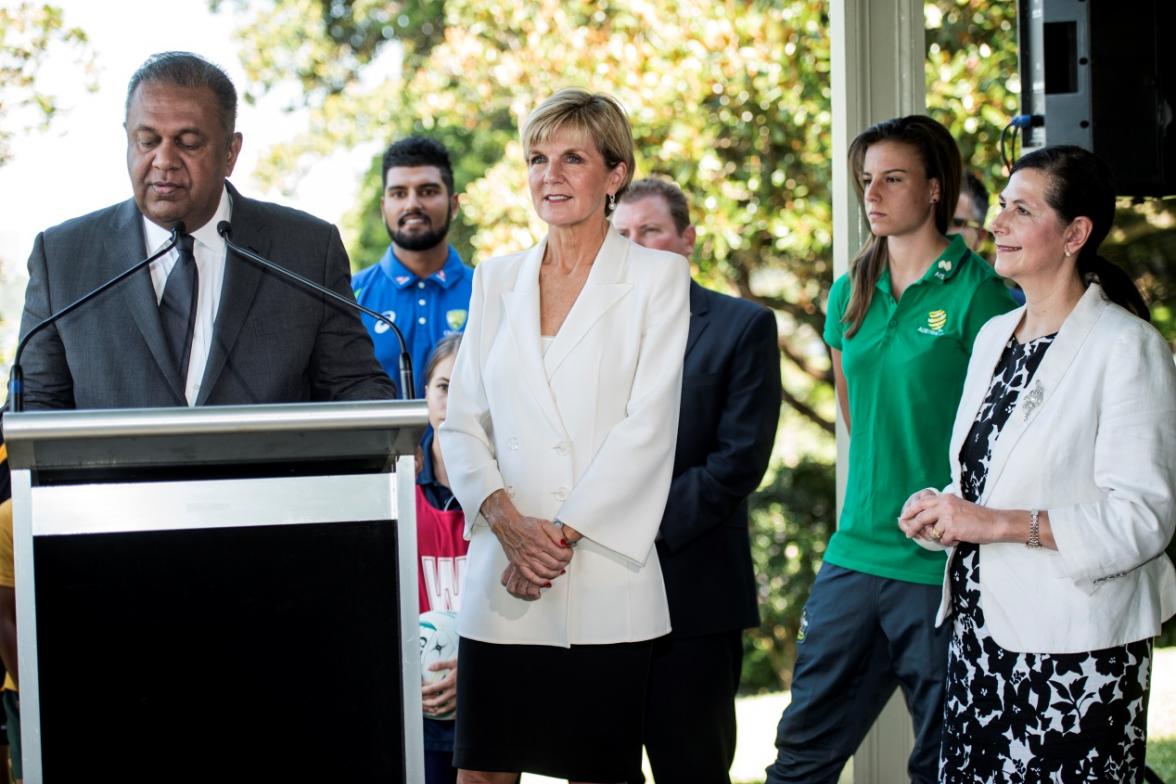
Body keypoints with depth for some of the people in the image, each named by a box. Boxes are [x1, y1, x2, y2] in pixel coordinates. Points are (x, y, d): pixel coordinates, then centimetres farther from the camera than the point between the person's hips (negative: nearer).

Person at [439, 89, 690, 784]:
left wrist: (563, 533, -12)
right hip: (503, 577, 3)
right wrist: (505, 518, -8)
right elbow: (463, 421, 10)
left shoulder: (658, 276, 3)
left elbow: (648, 425, -6)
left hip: (606, 578, -3)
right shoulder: (497, 280, 14)